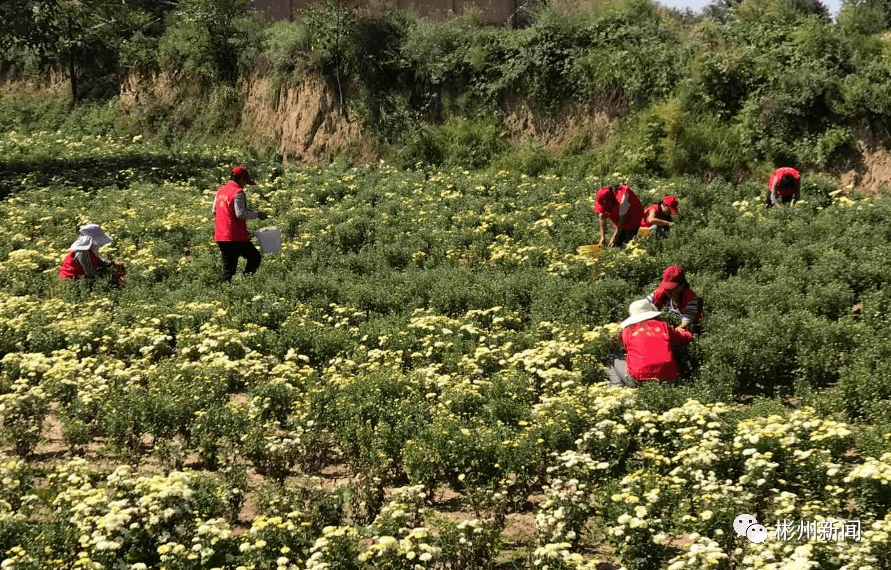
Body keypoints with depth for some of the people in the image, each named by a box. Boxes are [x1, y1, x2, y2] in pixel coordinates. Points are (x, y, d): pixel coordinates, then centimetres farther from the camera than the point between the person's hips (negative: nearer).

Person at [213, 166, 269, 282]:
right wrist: (257, 214, -9)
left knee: (228, 266, 13)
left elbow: (214, 211, 22)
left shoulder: (221, 191, 13)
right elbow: (241, 214, -19)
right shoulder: (238, 192, -12)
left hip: (220, 237, 8)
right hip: (236, 237, -8)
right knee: (255, 257, 7)